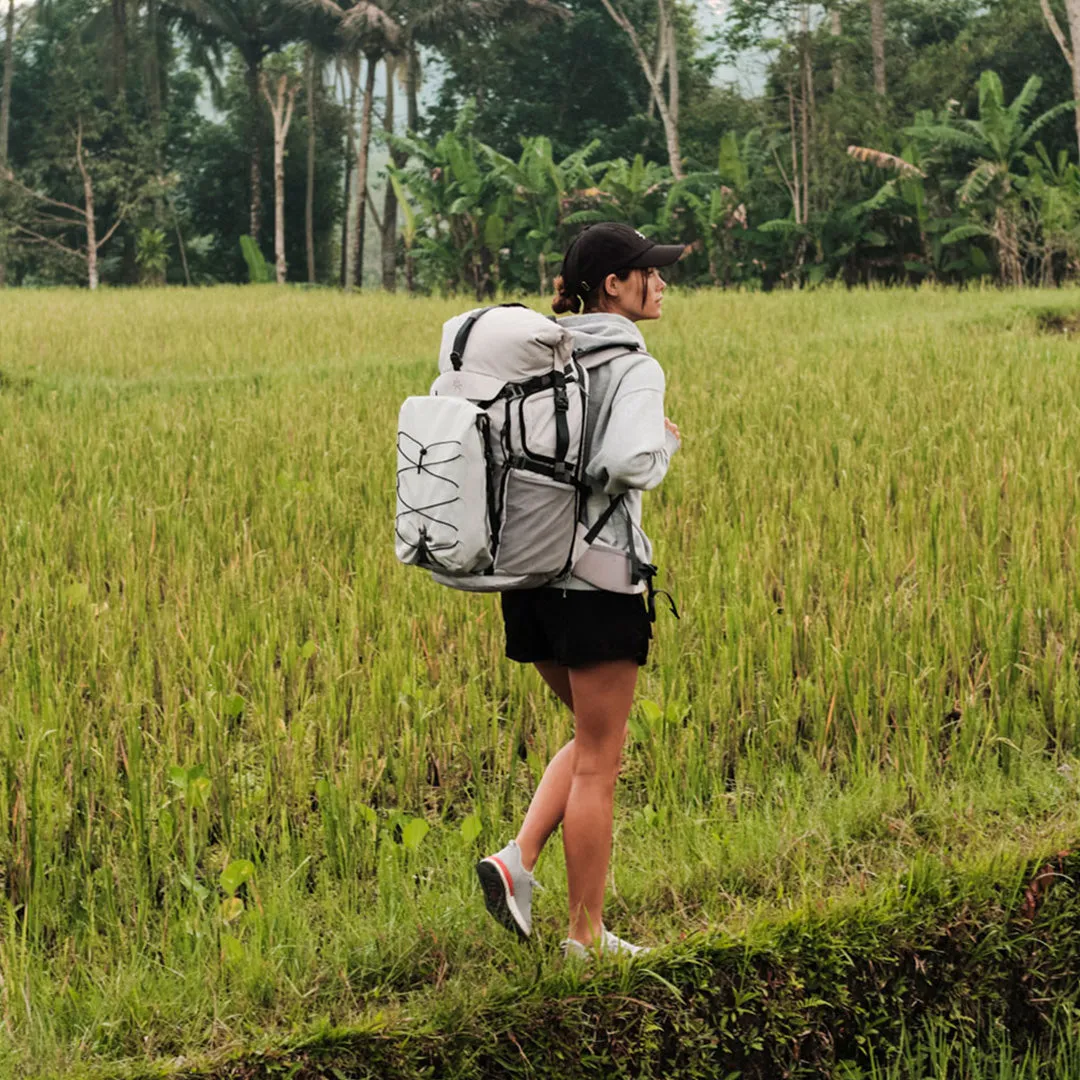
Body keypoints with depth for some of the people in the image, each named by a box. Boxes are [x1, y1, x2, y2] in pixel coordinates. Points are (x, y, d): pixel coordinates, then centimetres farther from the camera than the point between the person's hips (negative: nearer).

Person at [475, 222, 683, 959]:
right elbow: (628, 465, -27)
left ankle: (518, 861, 5)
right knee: (599, 761, 4)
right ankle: (587, 936, 11)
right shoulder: (633, 368, -12)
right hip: (597, 577, -7)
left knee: (595, 737, 23)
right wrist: (666, 443, -5)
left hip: (529, 570, 7)